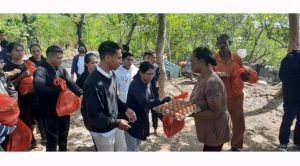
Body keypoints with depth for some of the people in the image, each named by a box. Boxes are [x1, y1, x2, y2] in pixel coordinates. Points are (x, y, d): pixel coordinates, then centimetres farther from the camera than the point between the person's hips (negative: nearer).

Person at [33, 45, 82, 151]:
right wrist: (58, 89, -27)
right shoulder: (41, 71, -16)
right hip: (50, 113, -6)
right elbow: (38, 89, -33)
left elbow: (71, 84, -3)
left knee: (63, 139, 22)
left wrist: (82, 94, -20)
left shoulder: (61, 70, 5)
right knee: (52, 140, 7)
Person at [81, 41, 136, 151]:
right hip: (102, 131, -8)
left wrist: (125, 109, -1)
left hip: (115, 125, 8)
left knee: (122, 150, 25)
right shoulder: (94, 83, -32)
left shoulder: (111, 75, -3)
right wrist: (116, 122, -21)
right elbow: (94, 116, -29)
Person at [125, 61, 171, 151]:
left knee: (136, 147, 22)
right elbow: (145, 103, -36)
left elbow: (151, 100, 7)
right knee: (132, 149, 1)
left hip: (142, 120, 8)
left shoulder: (148, 84, 1)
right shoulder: (135, 85, -25)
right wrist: (161, 101, -43)